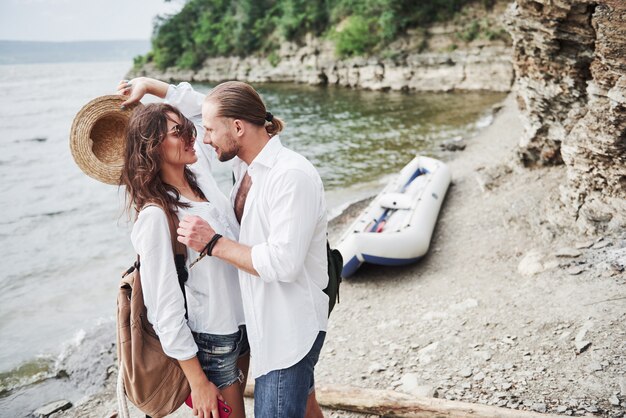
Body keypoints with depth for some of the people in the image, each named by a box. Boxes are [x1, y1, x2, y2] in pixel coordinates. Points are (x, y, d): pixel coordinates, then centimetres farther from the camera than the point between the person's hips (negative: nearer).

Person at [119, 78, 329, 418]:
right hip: (266, 319, 9)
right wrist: (148, 84, 14)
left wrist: (213, 243, -22)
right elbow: (200, 105, 19)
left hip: (289, 329, -9)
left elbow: (283, 264, -30)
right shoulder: (246, 164, 3)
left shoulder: (292, 176, -24)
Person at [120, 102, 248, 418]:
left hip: (242, 324, 7)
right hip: (210, 342, -7)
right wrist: (198, 382, -16)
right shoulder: (156, 215, -22)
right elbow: (166, 307, -20)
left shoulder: (204, 183, 0)